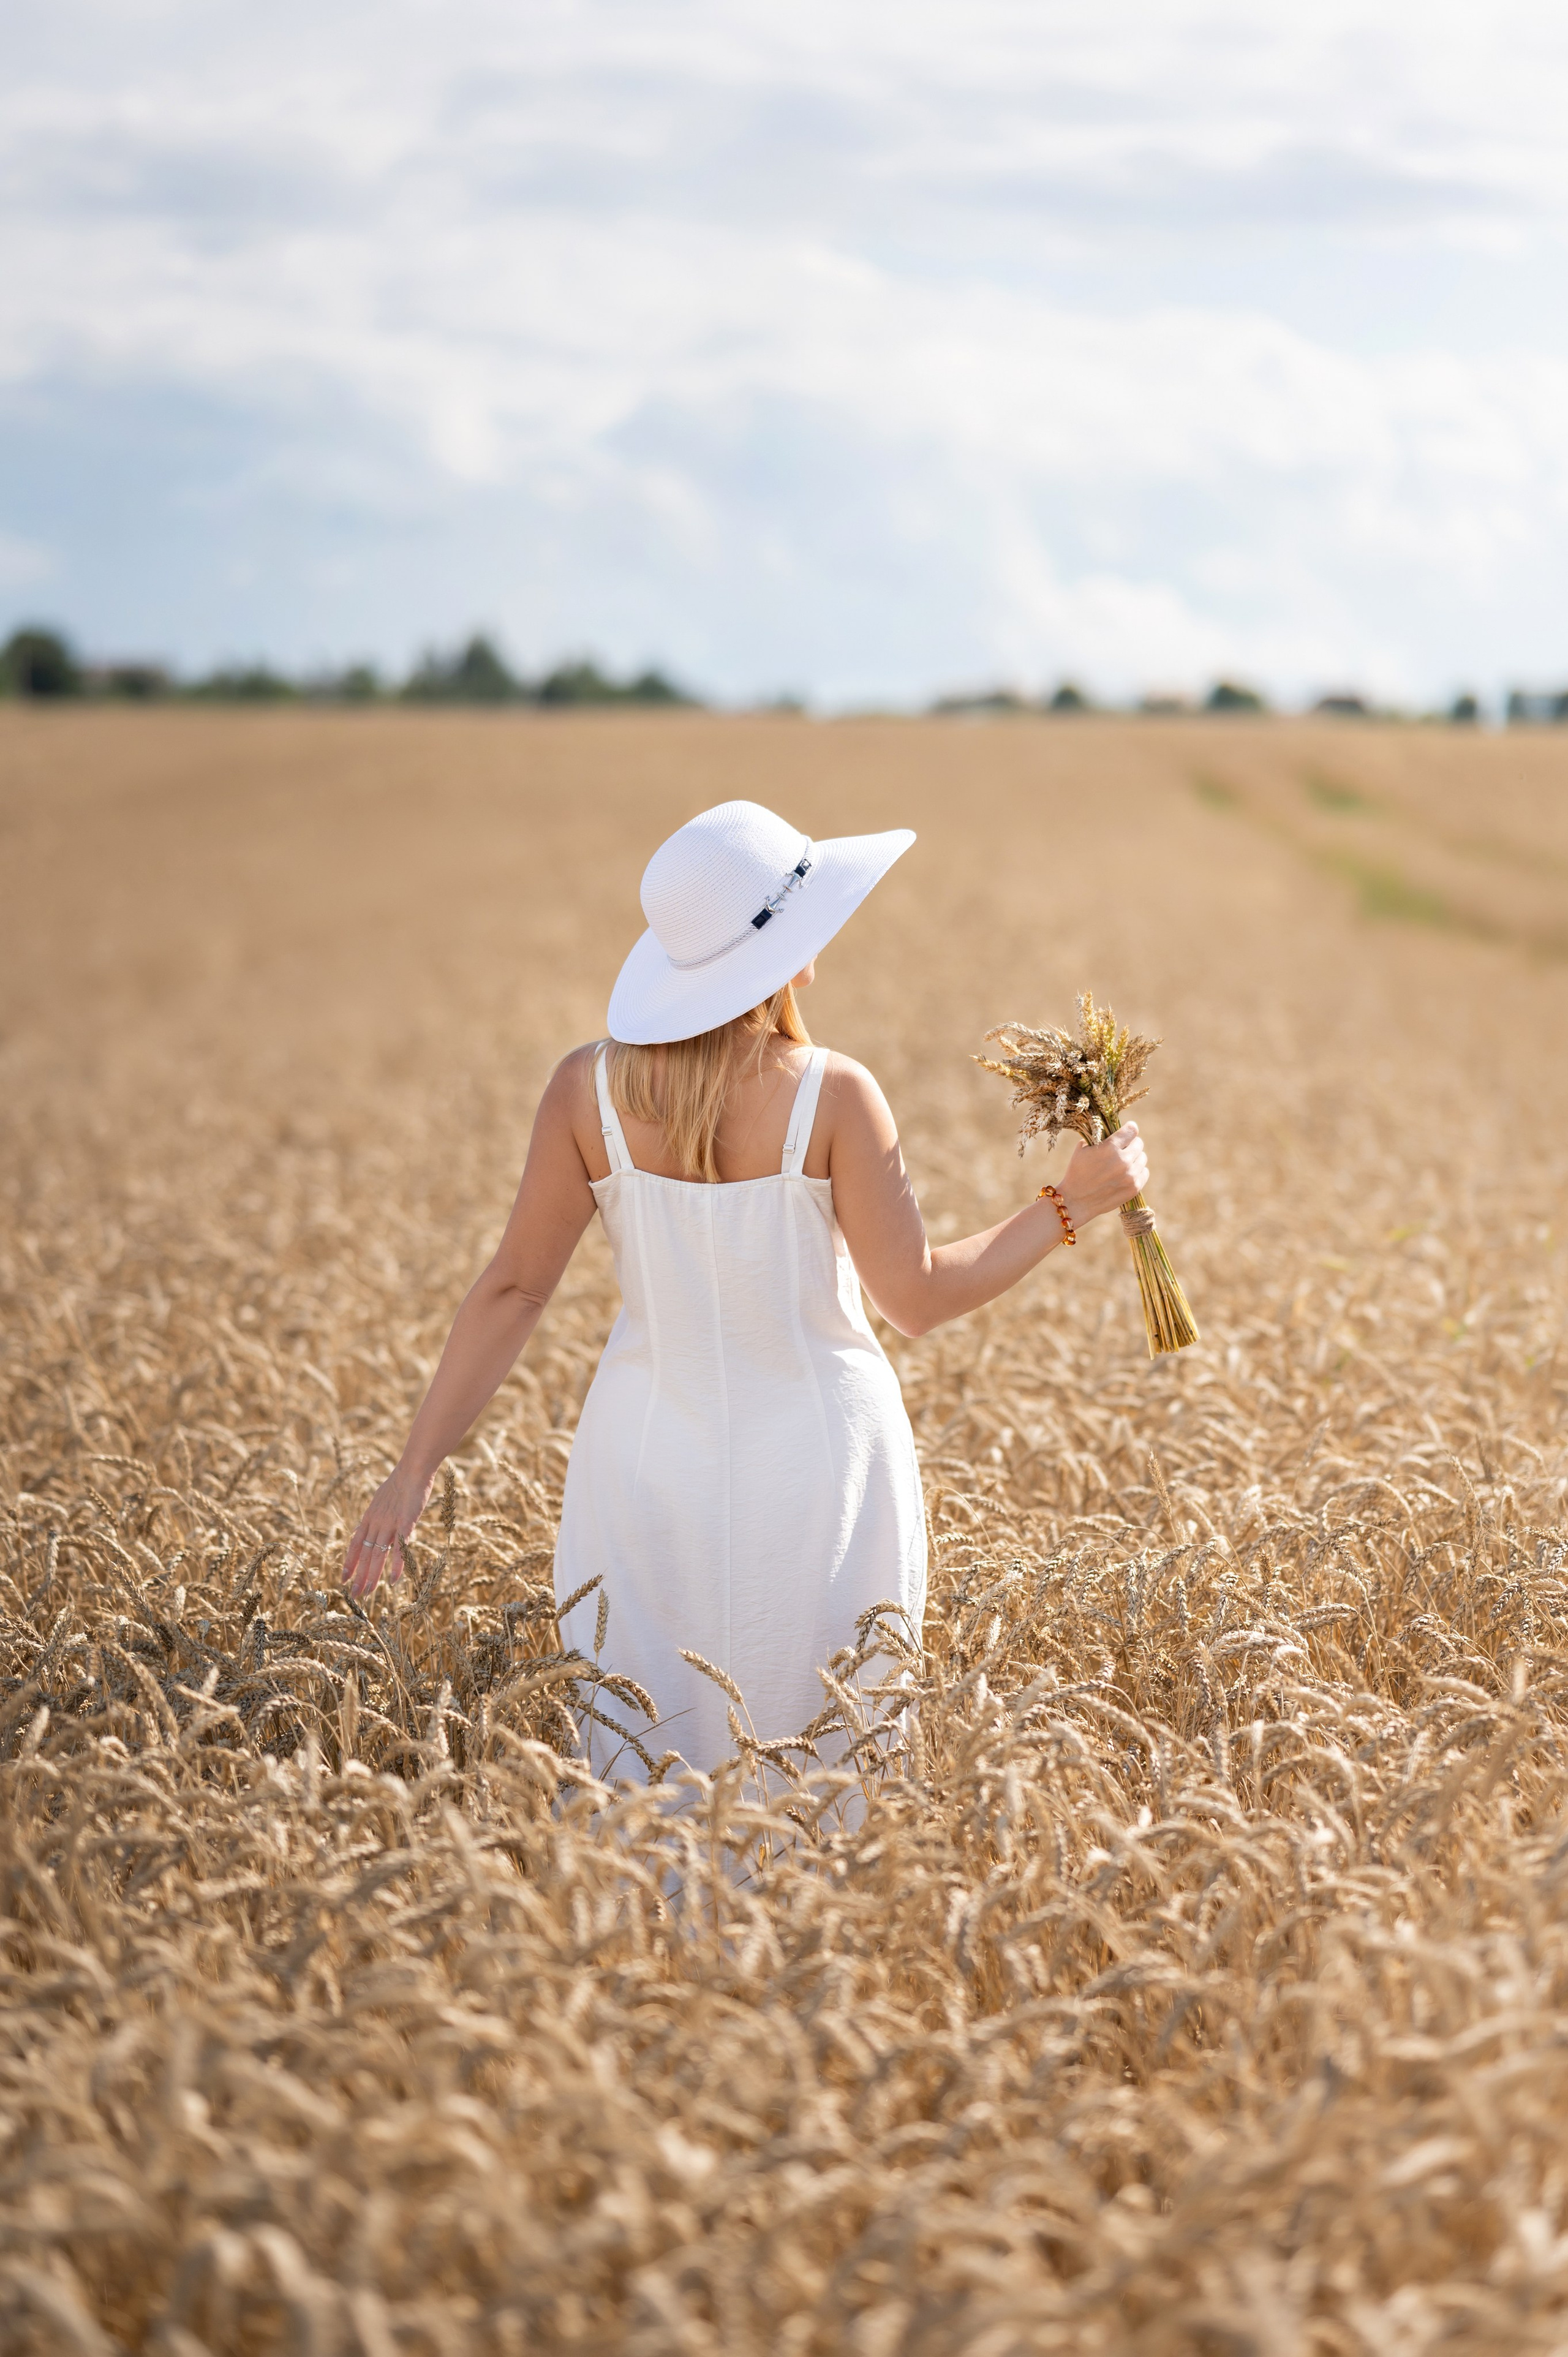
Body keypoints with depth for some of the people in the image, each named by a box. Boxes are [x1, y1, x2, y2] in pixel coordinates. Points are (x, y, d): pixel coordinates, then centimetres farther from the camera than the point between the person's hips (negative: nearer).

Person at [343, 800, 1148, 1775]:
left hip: (651, 1462, 3)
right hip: (815, 1459, -2)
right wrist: (1072, 1207, -1)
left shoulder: (589, 1088, -7)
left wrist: (416, 1470, 2)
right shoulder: (832, 1095, -15)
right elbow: (919, 1297, -10)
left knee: (646, 1770, 13)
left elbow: (514, 1291, -5)